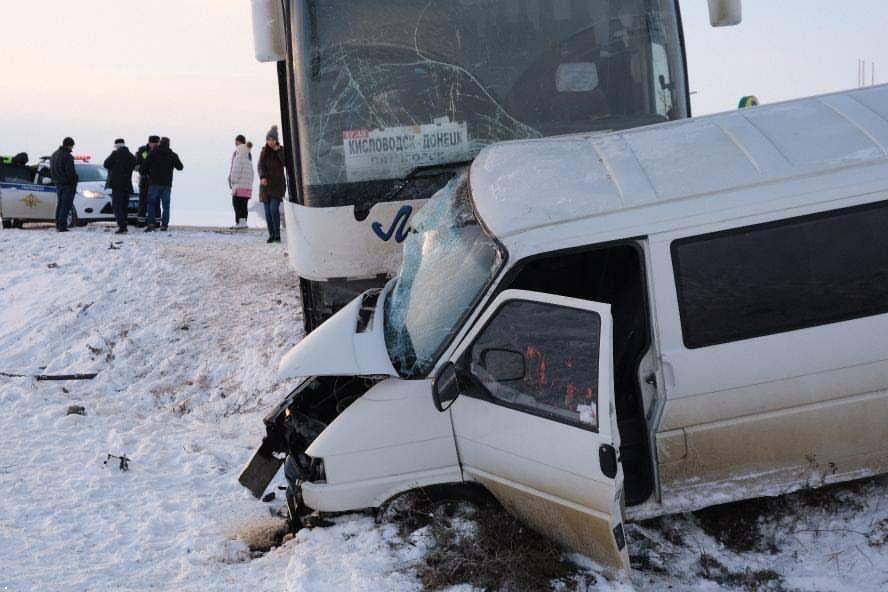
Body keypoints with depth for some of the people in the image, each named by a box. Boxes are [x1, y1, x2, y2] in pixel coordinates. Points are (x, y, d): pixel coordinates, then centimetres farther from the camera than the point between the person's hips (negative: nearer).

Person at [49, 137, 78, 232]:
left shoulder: (54, 155, 12)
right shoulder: (67, 156, -17)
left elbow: (51, 170, 18)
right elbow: (70, 172, -20)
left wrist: (55, 180, 20)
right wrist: (74, 181, -7)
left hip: (58, 184, 8)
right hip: (68, 185, -8)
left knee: (60, 204, 16)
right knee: (66, 205, -7)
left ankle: (58, 226, 18)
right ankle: (62, 226, -10)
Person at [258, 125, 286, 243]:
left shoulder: (282, 150, -3)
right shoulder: (264, 152, 3)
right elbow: (261, 166, -8)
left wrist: (278, 150, -23)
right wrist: (262, 178, -26)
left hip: (278, 184, -3)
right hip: (266, 184, 3)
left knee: (274, 209, -18)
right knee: (268, 212, 1)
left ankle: (277, 235, -11)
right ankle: (271, 235, 12)